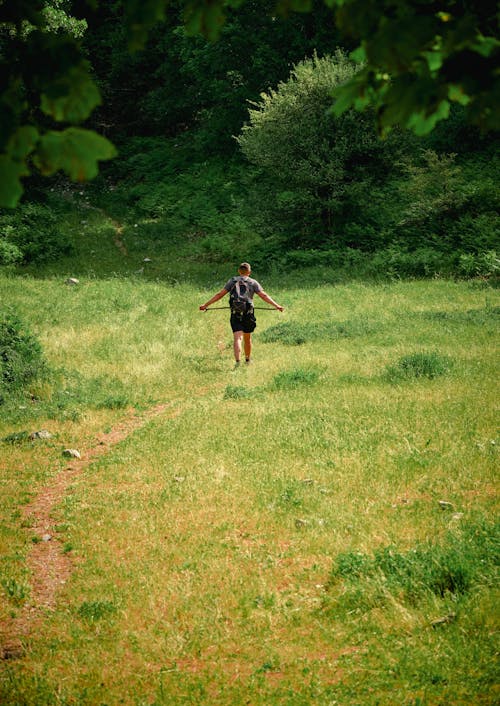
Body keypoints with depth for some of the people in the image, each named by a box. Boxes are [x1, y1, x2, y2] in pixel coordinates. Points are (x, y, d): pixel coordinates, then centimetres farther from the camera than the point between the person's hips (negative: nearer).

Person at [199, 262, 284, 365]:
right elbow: (264, 296, -3)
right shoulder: (253, 282, 5)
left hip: (235, 314, 0)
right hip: (248, 313, 0)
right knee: (247, 338, 17)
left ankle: (237, 361, -26)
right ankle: (248, 360, 33)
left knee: (237, 338, -9)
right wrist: (276, 305, -3)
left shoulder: (232, 281, 8)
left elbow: (219, 295, 4)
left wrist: (205, 305, 8)